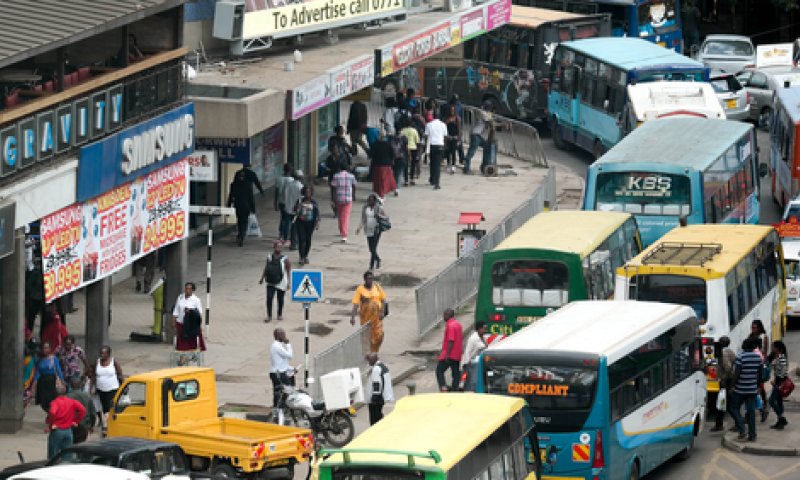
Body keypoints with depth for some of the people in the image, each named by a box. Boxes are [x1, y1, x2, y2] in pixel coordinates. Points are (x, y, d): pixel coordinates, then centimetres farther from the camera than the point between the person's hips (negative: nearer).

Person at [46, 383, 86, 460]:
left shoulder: (55, 402, -12)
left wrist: (50, 424, -14)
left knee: (53, 456, 4)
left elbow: (52, 413, -30)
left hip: (56, 430, -4)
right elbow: (82, 410, -5)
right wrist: (76, 421, 5)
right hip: (68, 431, 4)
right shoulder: (72, 402, 2)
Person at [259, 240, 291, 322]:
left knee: (280, 299, 11)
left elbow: (289, 271, -6)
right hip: (270, 283, 2)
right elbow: (266, 268, 13)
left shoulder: (284, 259, -8)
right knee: (269, 298, -7)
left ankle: (280, 315, 29)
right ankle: (269, 316, -1)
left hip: (281, 283, -2)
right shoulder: (269, 257, 2)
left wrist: (288, 282, -10)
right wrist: (262, 278, 11)